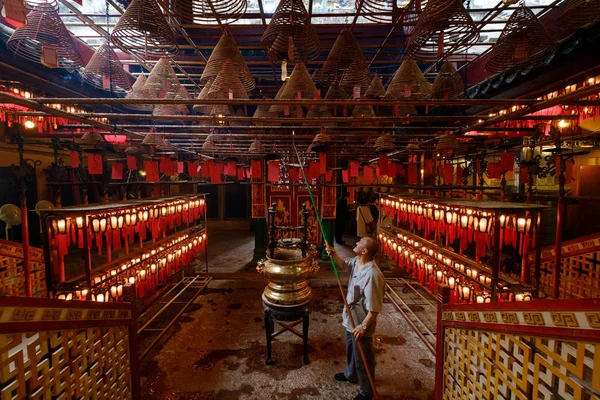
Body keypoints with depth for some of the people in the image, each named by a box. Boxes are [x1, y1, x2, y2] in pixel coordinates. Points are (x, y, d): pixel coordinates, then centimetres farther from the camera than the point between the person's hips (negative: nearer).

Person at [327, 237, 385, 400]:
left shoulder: (373, 275, -33)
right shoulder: (356, 262, -7)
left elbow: (375, 308, -29)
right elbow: (344, 264, 15)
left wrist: (363, 326, -26)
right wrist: (334, 254, -3)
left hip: (361, 323, -9)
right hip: (351, 319, 9)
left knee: (363, 358, 13)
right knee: (350, 350, 30)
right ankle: (350, 374, 54)